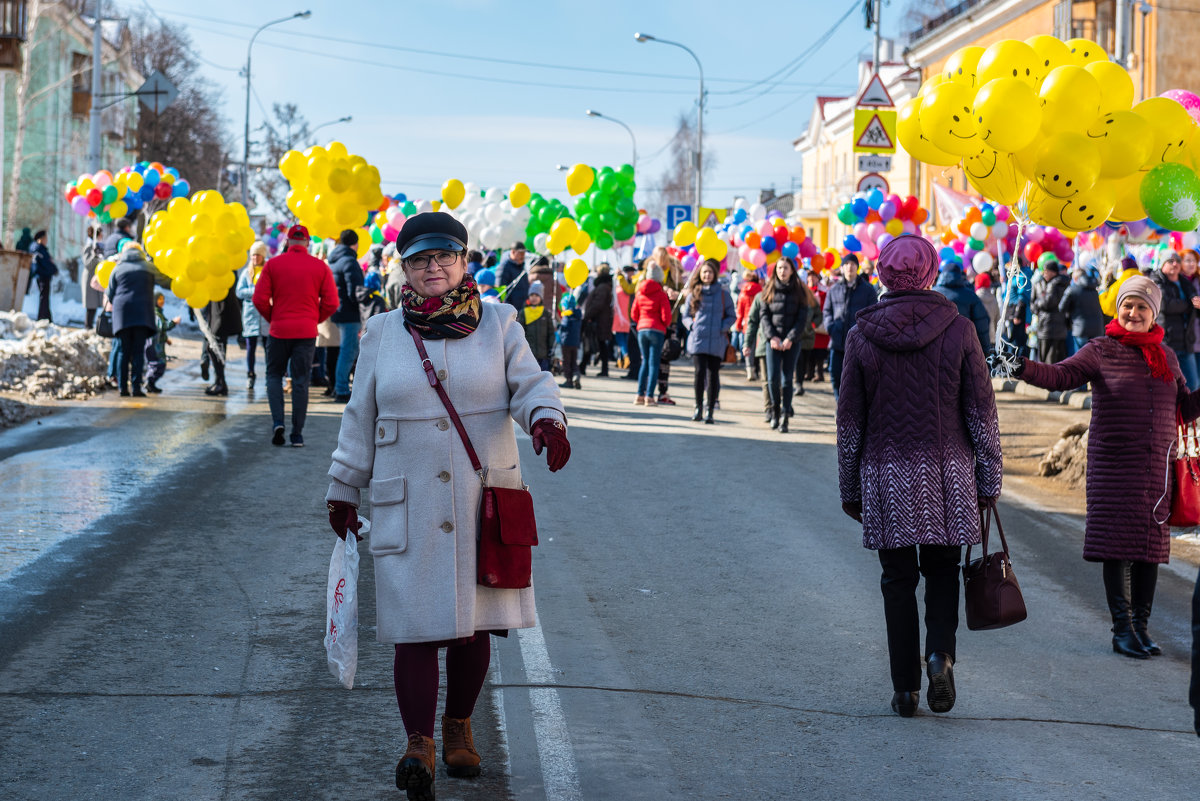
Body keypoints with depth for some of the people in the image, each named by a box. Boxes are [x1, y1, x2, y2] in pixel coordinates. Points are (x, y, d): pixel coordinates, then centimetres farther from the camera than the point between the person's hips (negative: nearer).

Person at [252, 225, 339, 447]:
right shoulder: (320, 266, 1)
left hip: (279, 330, 0)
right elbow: (331, 303, -2)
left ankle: (277, 422, -4)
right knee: (301, 382, 5)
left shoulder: (273, 264, -1)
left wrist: (272, 318, 12)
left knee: (274, 376, 15)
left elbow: (260, 299, -4)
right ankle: (297, 435, 4)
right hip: (307, 333, 0)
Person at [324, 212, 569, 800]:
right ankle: (418, 744, -10)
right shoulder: (383, 334, 7)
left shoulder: (498, 324, 5)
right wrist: (344, 491, 12)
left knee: (472, 623, 7)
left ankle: (459, 729, 25)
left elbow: (529, 383, -3)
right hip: (407, 506, 0)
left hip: (483, 502, 1)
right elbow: (360, 418, 11)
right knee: (415, 622, -9)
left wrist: (546, 420, -25)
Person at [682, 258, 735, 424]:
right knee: (700, 372, -9)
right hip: (698, 339, 0)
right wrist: (692, 325, -4)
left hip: (717, 341, 0)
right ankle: (699, 407, 3)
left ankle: (710, 410, 4)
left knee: (713, 374, -2)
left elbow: (732, 316, 9)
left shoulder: (723, 293, 6)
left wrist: (723, 328, -6)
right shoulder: (693, 293, 9)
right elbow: (686, 315, 16)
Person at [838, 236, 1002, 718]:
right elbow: (982, 413, 0)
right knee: (942, 569, 15)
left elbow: (849, 421, 3)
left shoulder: (862, 335, -2)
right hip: (948, 475, 0)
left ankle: (905, 688, 8)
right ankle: (941, 653, -8)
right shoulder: (958, 330, -3)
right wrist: (989, 480, 8)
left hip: (886, 477, 0)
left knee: (898, 579, 8)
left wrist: (849, 488, 11)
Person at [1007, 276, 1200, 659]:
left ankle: (1141, 625, 15)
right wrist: (1023, 368, -32)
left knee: (1151, 544, 5)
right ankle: (1122, 630, 4)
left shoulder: (1166, 357, 12)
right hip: (1114, 464, -4)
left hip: (1157, 465, 4)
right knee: (1117, 543, -3)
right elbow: (1060, 375, -15)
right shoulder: (1101, 351, -1)